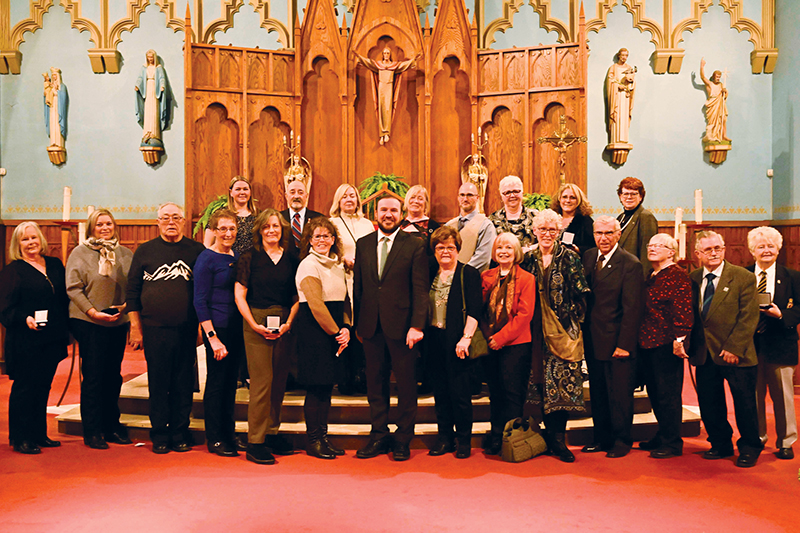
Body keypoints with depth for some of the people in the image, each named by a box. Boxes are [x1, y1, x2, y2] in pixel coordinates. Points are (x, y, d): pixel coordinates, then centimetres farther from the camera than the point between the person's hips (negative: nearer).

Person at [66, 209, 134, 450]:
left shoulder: (125, 254, 10)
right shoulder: (80, 253, 0)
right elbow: (73, 288, -6)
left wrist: (125, 307, -6)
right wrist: (94, 312, -14)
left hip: (119, 323, 4)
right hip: (89, 323, -4)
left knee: (113, 376, 10)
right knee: (93, 377, 0)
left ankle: (112, 426, 22)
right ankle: (92, 432, 9)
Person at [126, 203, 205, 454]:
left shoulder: (196, 251, 6)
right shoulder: (145, 251, 7)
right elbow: (132, 291, 7)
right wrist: (135, 327, 2)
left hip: (187, 329, 0)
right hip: (154, 329, 0)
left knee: (183, 384, 6)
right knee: (158, 384, 5)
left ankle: (180, 434, 18)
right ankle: (160, 436, 16)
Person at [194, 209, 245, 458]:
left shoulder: (237, 256, 11)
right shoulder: (206, 259, -8)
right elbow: (200, 302, -11)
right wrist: (213, 338, -16)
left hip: (237, 327, 6)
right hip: (218, 327, -6)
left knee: (231, 381, 13)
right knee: (216, 382, 2)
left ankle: (229, 434, 24)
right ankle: (214, 439, 14)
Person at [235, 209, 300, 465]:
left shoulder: (292, 259, 8)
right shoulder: (249, 258, 0)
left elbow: (297, 297, 9)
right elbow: (239, 295, -3)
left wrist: (288, 323, -4)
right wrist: (255, 324, -11)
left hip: (284, 325, 4)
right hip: (257, 323, -4)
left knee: (279, 380, 9)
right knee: (262, 381, -6)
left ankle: (272, 433, 22)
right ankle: (256, 441, 3)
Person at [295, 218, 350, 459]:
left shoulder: (337, 265, 15)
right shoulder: (308, 265, -9)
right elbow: (316, 305, -16)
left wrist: (345, 328, -1)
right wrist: (336, 332, -11)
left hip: (334, 333, 7)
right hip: (314, 331, -7)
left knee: (327, 385, 10)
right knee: (316, 387, -2)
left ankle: (322, 437, 19)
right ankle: (313, 441, 9)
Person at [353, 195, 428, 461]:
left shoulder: (414, 245, -2)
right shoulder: (363, 244, 10)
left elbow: (420, 288, -6)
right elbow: (357, 286, 11)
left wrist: (417, 325, -14)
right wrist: (357, 324, 7)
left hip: (402, 326, -3)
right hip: (371, 326, 4)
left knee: (406, 384, 5)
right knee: (375, 383, 11)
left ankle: (403, 439, 18)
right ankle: (379, 435, 24)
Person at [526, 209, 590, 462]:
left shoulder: (569, 257, 1)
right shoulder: (529, 258, 9)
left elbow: (580, 294, -1)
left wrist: (572, 317, -7)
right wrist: (529, 323, 6)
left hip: (563, 328, -3)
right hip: (537, 329, 3)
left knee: (562, 379, -5)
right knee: (541, 378, 3)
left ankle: (557, 437, 2)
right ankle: (552, 434, 13)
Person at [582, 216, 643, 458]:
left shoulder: (630, 264, -10)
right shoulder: (587, 257, 7)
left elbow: (632, 308, -12)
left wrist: (624, 344, -15)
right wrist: (583, 334, 2)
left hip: (617, 342, -5)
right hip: (593, 341, 6)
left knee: (620, 394, 6)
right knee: (597, 393, 15)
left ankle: (621, 441, 21)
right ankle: (602, 437, 28)